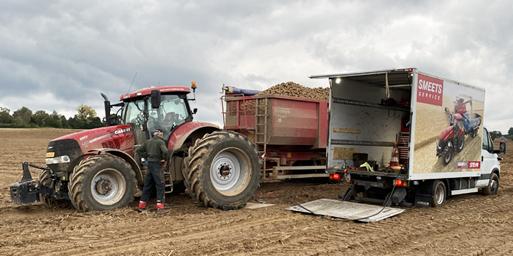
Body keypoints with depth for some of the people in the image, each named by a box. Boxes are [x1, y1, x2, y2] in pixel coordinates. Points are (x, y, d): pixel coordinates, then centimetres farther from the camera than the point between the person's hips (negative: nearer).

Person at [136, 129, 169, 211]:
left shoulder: (148, 142, 13)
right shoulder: (160, 142, -8)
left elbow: (139, 150, 17)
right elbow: (165, 151, -25)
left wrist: (146, 157, 13)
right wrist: (164, 159, -8)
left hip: (149, 164, 7)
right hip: (156, 165, -7)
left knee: (147, 185, 13)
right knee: (160, 185, -2)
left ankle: (142, 204, 16)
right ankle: (159, 204, -5)